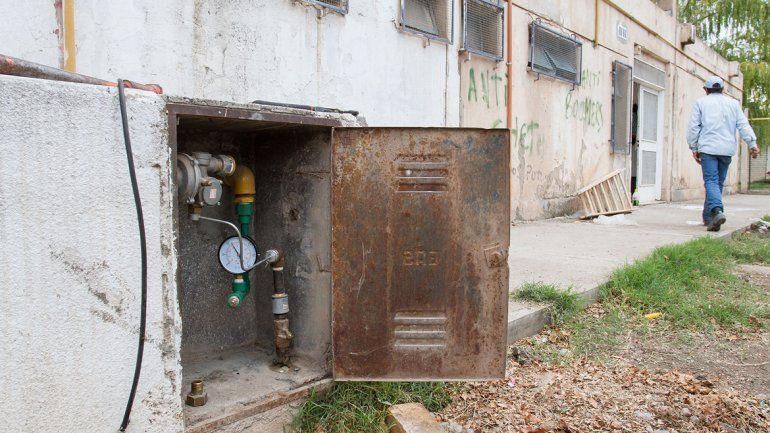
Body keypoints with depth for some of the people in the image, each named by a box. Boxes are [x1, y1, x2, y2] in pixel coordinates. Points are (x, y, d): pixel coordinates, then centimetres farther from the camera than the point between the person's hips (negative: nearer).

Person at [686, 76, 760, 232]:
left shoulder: (701, 102, 7)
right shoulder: (733, 103, 15)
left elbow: (694, 127, 2)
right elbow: (743, 125, 6)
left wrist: (694, 148, 6)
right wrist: (752, 143, 1)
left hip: (708, 148, -3)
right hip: (727, 149, 3)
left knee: (711, 181, -10)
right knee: (719, 182, 11)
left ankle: (717, 211, -34)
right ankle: (708, 218, 16)